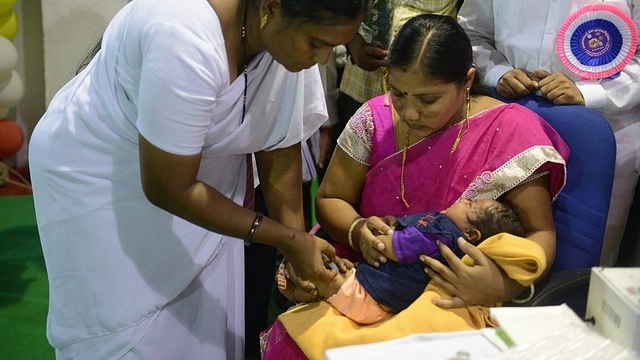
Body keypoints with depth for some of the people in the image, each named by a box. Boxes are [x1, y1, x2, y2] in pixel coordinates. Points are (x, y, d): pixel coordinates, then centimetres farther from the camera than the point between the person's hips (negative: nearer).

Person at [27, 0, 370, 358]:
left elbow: (280, 148, -5)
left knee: (207, 324, 6)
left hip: (200, 171, 6)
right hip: (100, 177, -6)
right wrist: (289, 241, -25)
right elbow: (168, 188, -29)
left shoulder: (293, 36, -14)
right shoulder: (187, 38, -36)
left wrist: (298, 254, -11)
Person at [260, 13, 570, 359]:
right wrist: (358, 231, -15)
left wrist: (503, 285, -27)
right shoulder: (375, 118, 1)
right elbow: (330, 200, 8)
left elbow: (541, 235, -6)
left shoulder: (509, 131, -8)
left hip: (456, 297, -3)